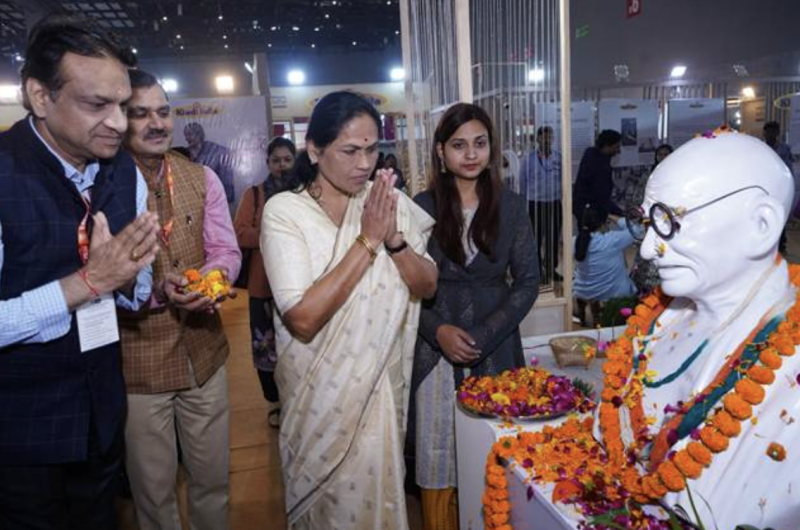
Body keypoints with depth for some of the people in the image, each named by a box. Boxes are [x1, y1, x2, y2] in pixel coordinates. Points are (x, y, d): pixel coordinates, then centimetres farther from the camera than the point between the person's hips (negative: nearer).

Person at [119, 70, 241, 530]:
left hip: (205, 352, 4)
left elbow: (226, 251, 0)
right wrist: (157, 289, -29)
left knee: (213, 479, 19)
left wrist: (207, 279, -22)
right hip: (137, 359, -3)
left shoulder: (203, 178, 2)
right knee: (154, 489, 16)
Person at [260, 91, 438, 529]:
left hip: (382, 386, 3)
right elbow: (303, 319, -24)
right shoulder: (285, 210, -15)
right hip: (322, 391, -3)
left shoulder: (391, 201, -3)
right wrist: (367, 240, -23)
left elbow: (427, 287, -3)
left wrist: (393, 238, -21)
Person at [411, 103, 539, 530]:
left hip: (495, 347, 1)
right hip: (434, 349, -1)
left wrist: (482, 336, -9)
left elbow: (528, 281, 1)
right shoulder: (422, 207, -1)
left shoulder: (511, 206, 3)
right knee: (437, 459, 5)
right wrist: (438, 331, -13)